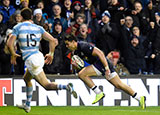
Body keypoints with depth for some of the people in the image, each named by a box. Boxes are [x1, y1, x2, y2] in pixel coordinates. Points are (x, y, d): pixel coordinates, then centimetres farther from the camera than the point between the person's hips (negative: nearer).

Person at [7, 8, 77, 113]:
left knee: (47, 85, -1)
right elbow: (52, 40, 2)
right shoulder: (38, 28, 9)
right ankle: (27, 105, 29)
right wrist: (51, 54, 14)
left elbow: (9, 44, -9)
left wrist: (13, 55, 9)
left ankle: (66, 87, -25)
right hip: (39, 56, 6)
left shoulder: (18, 28, -1)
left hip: (30, 60, -6)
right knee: (26, 78, 27)